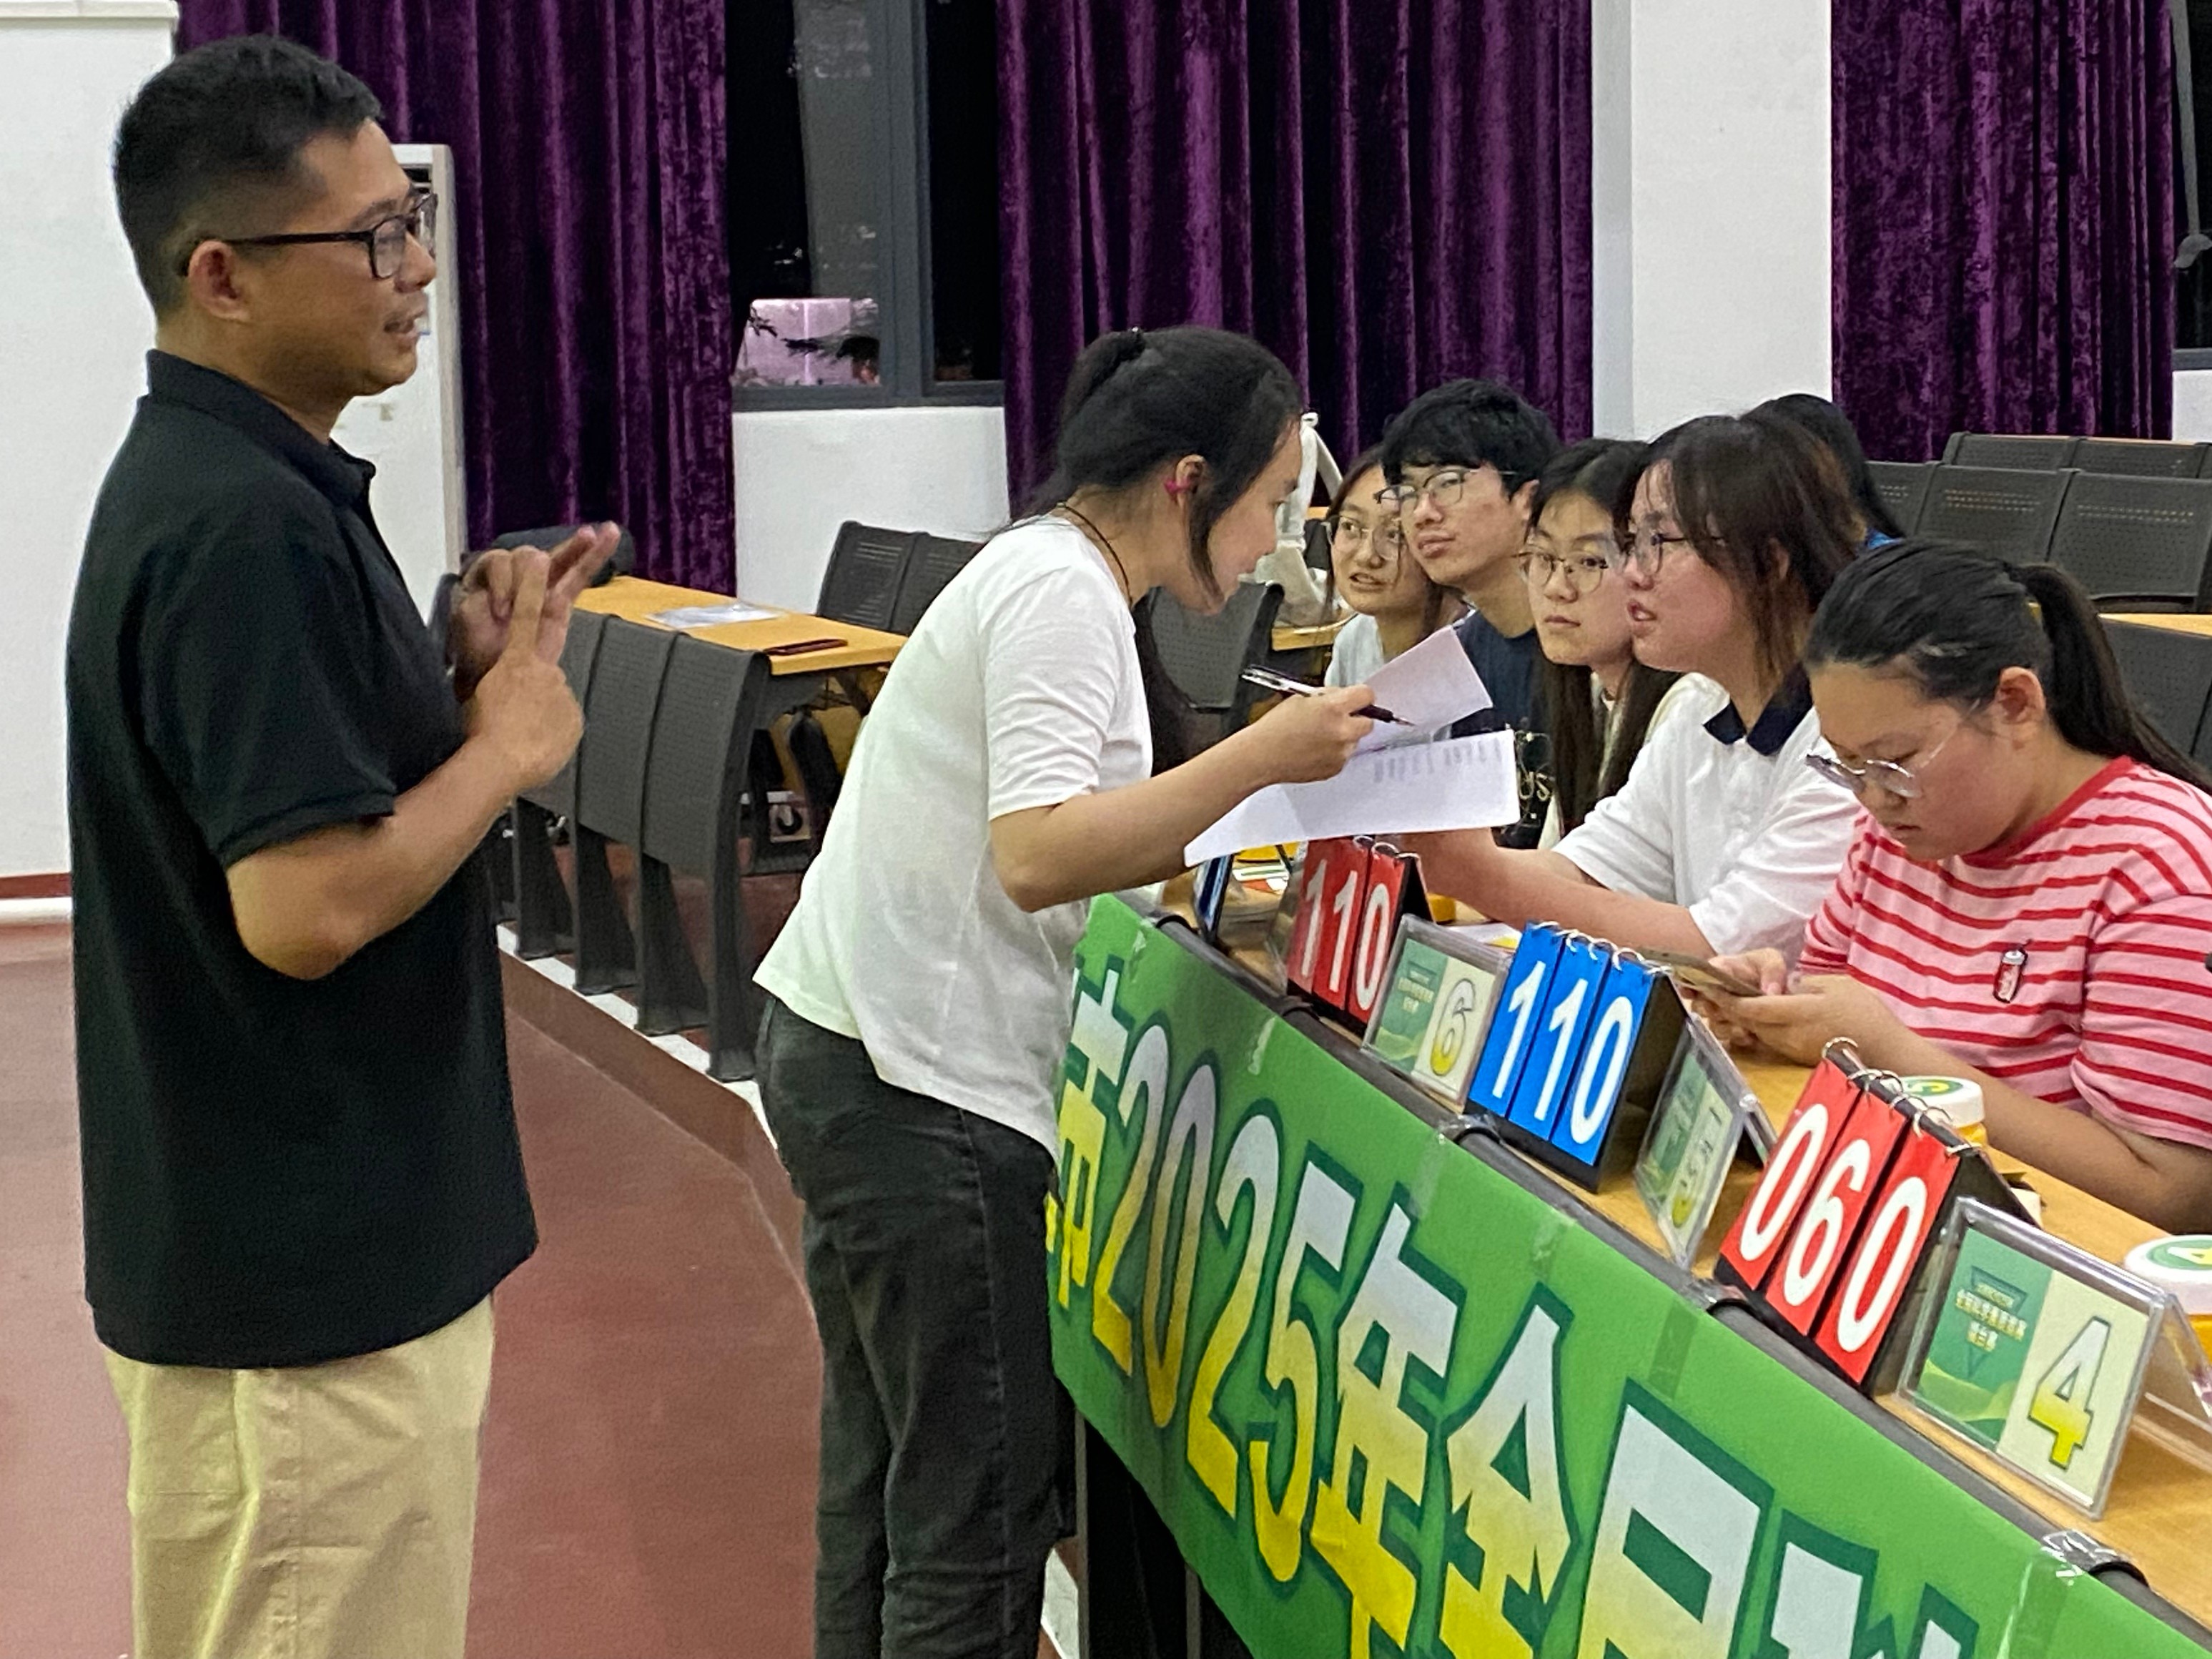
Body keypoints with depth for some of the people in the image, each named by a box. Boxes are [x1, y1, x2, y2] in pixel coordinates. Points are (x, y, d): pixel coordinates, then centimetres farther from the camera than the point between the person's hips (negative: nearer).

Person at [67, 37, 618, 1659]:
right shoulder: (244, 529, -23)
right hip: (305, 1271, -10)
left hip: (310, 1237, 10)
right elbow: (304, 905, -27)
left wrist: (467, 673, 3)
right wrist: (511, 742, -14)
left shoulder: (220, 478, 9)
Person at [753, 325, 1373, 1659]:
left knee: (889, 1474, 17)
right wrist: (1264, 756, -23)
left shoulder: (1053, 575, 15)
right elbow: (1036, 853, -25)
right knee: (986, 1502, -5)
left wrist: (1258, 804, 9)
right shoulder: (1064, 593, -14)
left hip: (850, 1052, 10)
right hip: (915, 1084, -10)